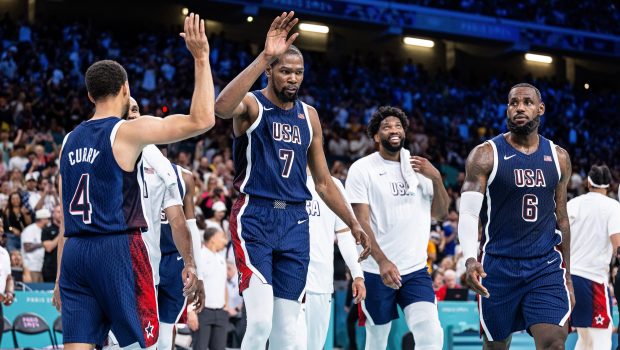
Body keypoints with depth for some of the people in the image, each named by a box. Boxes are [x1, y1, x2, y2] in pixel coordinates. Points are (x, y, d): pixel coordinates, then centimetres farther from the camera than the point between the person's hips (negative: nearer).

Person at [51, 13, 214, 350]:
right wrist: (201, 58, -5)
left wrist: (60, 277, 20)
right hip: (117, 248, -6)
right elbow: (201, 120, -12)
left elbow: (65, 217, 17)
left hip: (75, 253, 6)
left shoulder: (70, 140, 14)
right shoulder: (128, 131, -6)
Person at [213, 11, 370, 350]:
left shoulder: (309, 116, 13)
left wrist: (353, 223, 11)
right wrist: (264, 56, -34)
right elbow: (221, 107, -31)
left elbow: (323, 181, 19)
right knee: (260, 322, -17)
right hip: (254, 217, -5)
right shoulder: (251, 104, -3)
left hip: (295, 221, 5)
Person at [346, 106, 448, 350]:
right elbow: (360, 222, -11)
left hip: (416, 269, 3)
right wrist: (382, 261, -24)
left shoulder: (419, 167, 10)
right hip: (377, 271, -3)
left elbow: (440, 213, 11)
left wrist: (436, 178, -7)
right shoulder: (362, 169, -4)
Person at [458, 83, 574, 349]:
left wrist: (567, 276, 17)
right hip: (499, 267, -2)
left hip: (546, 267, 2)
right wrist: (470, 259, -31)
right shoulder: (485, 155, -5)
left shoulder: (559, 157, 7)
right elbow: (468, 213, -13)